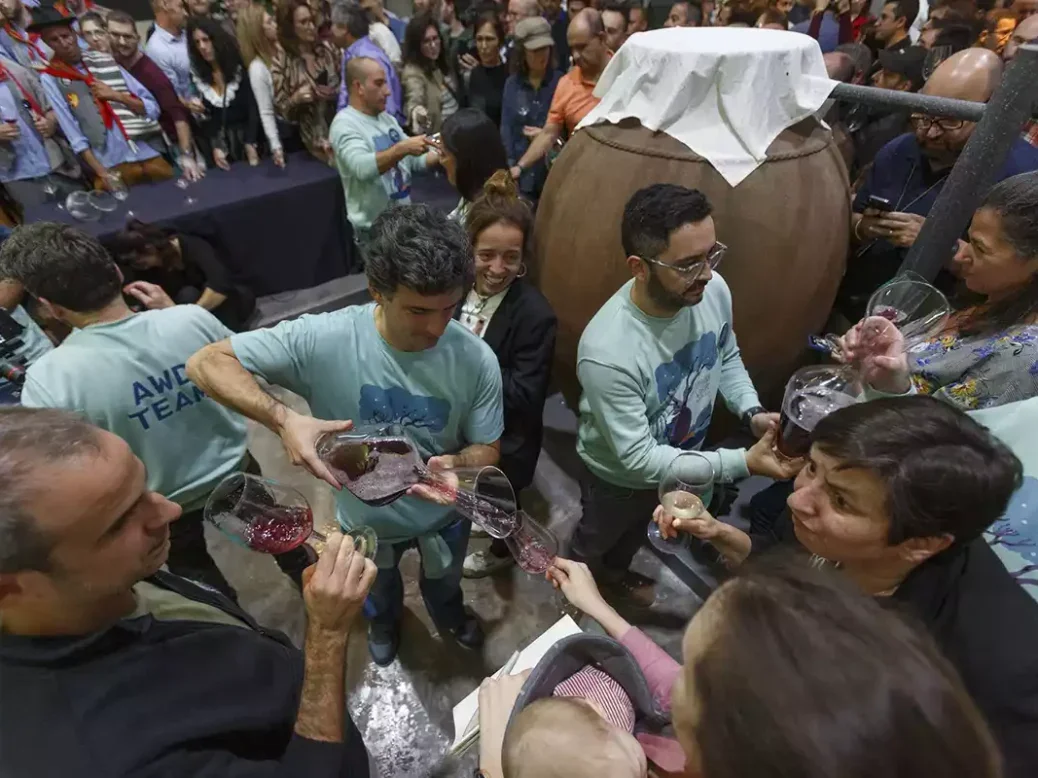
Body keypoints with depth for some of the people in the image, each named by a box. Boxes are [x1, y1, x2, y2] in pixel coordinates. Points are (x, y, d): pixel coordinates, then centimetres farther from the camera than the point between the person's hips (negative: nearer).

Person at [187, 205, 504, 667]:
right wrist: (283, 420, -42)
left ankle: (448, 615, 72)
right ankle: (384, 622, 71)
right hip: (366, 517, 0)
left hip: (444, 513, 1)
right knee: (377, 587, 34)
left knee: (444, 580, 34)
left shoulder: (476, 360, -28)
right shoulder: (323, 340, -32)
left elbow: (488, 450, -16)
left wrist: (455, 464, -40)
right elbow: (207, 363, -25)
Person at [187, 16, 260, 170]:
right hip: (216, 139, 2)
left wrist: (250, 144, -17)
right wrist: (214, 147, -10)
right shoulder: (196, 75, 3)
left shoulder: (239, 67, -2)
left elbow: (253, 107, -8)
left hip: (245, 134, -1)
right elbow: (201, 116, 2)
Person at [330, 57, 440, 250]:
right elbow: (362, 169, -31)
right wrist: (402, 148, -38)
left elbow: (415, 159, 14)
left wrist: (442, 155, -4)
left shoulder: (386, 118, 11)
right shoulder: (345, 124, -14)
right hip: (374, 227, -8)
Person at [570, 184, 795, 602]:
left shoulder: (713, 291, -22)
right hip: (619, 476, -5)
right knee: (596, 538, 28)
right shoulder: (607, 352, -42)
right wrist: (743, 462, -37)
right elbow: (639, 460, -34)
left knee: (637, 530, 35)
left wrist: (752, 411, -18)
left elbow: (727, 358, -1)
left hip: (679, 458, 6)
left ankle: (615, 569, 68)